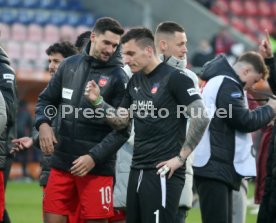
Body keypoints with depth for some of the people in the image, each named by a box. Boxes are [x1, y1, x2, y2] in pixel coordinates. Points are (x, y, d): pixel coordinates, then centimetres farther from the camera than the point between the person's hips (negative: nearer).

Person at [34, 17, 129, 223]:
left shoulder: (118, 77, -5)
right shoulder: (69, 65, 7)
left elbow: (121, 129, -8)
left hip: (97, 167, -4)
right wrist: (43, 123, -4)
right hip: (61, 163, 4)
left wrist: (94, 157, -16)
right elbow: (47, 100, 17)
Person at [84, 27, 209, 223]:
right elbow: (121, 121, 18)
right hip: (137, 170, 8)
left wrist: (180, 158, -14)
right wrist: (98, 101, 3)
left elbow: (201, 118, -15)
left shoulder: (174, 78, -10)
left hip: (162, 173, -8)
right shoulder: (135, 81, 14)